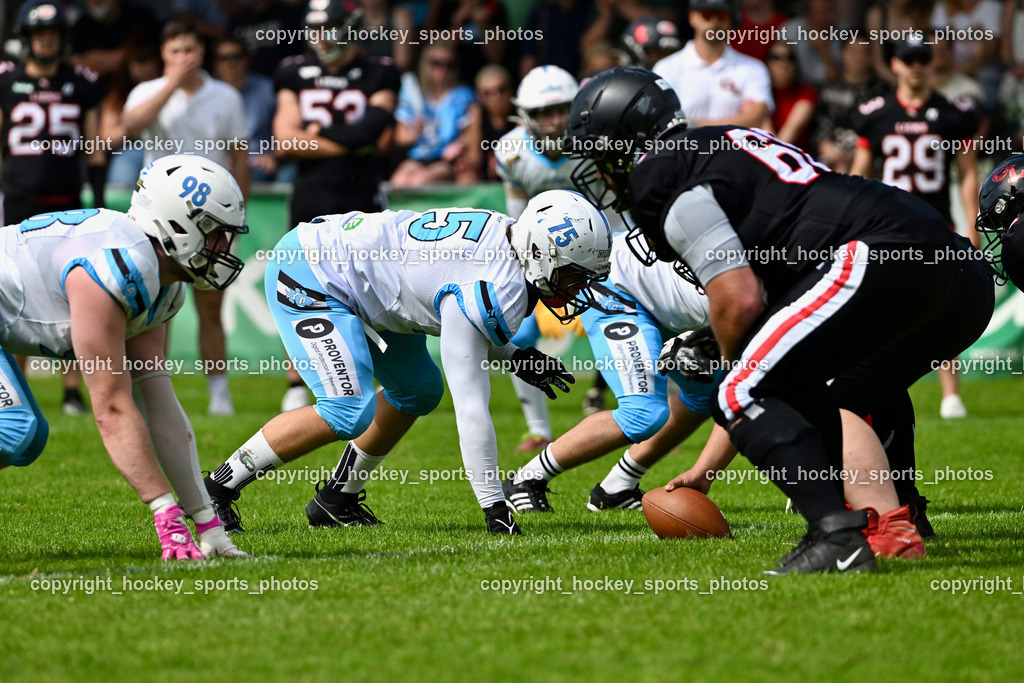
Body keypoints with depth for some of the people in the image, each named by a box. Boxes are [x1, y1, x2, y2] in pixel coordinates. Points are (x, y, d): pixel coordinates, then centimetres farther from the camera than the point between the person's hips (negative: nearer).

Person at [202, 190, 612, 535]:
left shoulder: (509, 238, -2)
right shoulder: (490, 292, -29)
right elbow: (470, 410, -29)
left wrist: (513, 357, 4)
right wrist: (495, 510, -27)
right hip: (309, 277, -11)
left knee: (418, 391, 15)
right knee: (348, 414, -20)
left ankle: (337, 500, 26)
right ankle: (220, 488, -8)